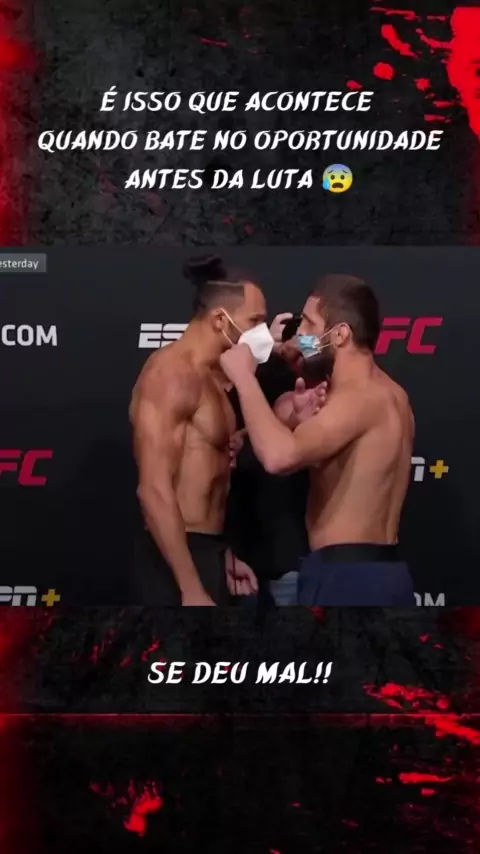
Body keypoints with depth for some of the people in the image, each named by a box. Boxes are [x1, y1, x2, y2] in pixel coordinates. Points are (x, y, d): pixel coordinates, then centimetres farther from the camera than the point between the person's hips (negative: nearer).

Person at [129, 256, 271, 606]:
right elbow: (155, 491, -24)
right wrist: (192, 590, -24)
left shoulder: (210, 378, 13)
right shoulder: (174, 372, -16)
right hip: (177, 562, -9)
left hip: (202, 553, 9)